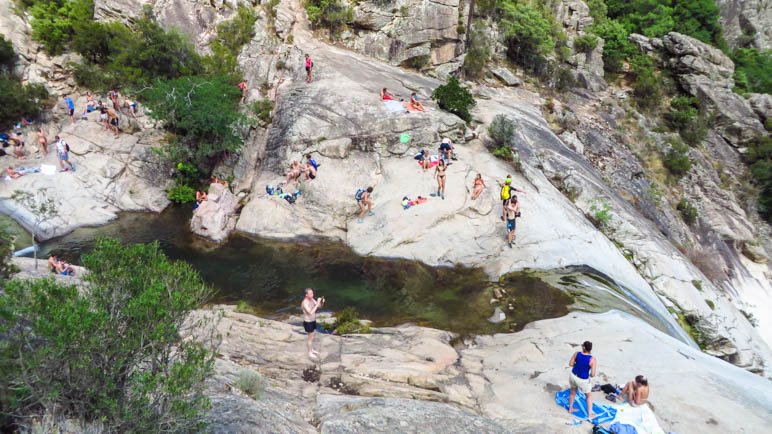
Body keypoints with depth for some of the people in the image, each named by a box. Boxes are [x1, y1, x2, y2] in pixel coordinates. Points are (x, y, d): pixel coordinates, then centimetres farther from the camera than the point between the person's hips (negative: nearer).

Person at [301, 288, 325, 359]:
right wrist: (317, 304, -38)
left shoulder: (312, 299, -4)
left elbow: (320, 306, 3)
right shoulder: (305, 303, -29)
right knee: (310, 338, 6)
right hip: (308, 322, -8)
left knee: (312, 336, 22)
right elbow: (310, 313, -36)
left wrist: (322, 302, -20)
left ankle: (312, 349, 40)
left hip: (313, 321, 8)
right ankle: (310, 353, 23)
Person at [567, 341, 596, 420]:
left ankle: (570, 408, 47)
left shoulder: (577, 354, -16)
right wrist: (590, 374, -1)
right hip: (583, 380, -4)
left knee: (573, 392, 29)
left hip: (573, 375, 4)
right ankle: (589, 415, 28)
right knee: (589, 396, 23)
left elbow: (570, 364, -3)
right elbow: (592, 374, -24)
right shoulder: (592, 359, -26)